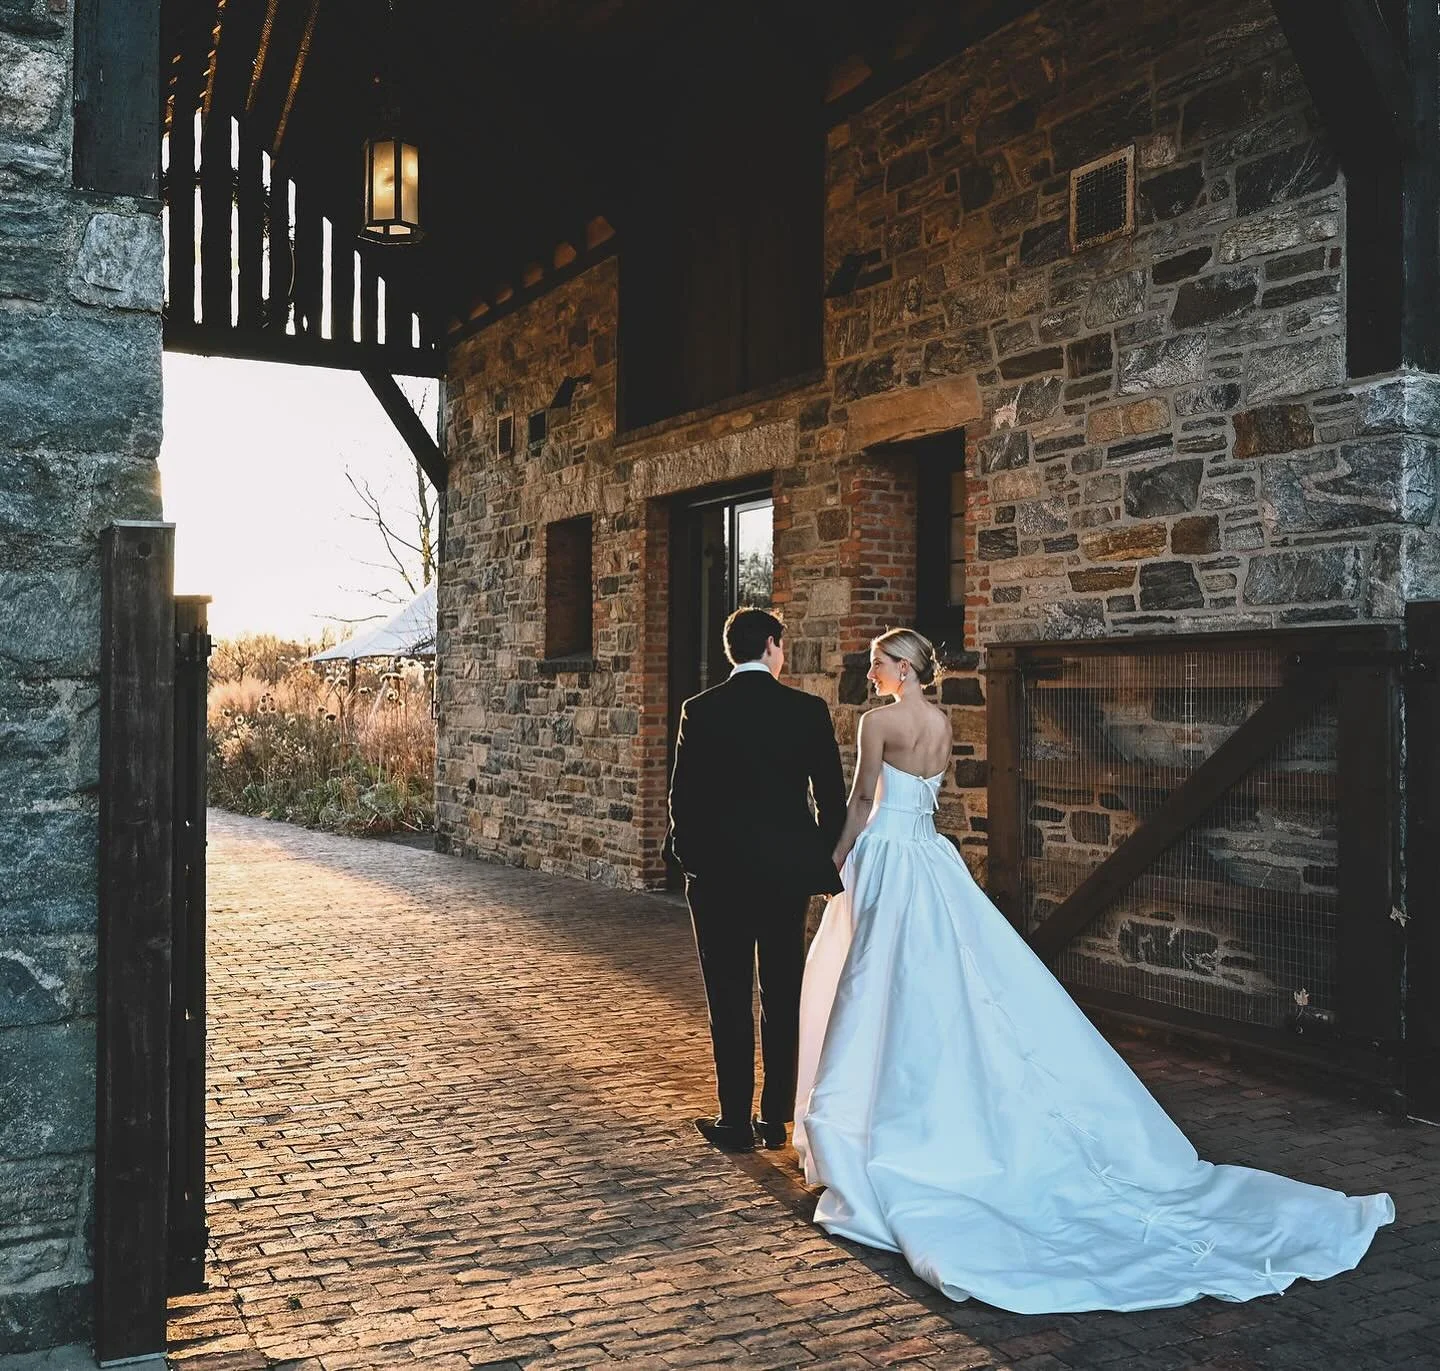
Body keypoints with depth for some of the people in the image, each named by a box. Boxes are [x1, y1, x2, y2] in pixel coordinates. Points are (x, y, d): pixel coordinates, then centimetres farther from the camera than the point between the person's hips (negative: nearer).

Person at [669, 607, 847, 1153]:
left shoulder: (700, 711, -5)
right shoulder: (807, 710, -2)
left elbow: (682, 795, -3)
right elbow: (832, 795, 0)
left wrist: (688, 857, 12)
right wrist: (826, 863, 11)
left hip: (718, 872, -1)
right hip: (786, 870, 2)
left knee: (729, 997, 6)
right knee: (782, 994, 11)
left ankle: (735, 1121, 9)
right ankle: (775, 1118, 17)